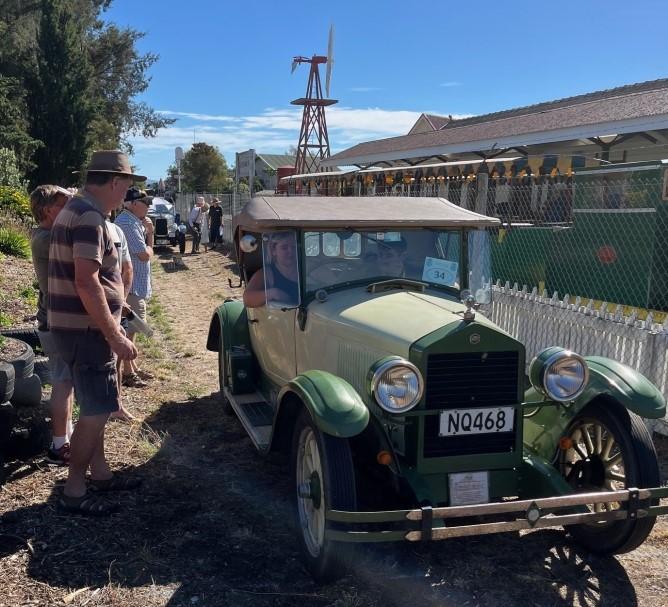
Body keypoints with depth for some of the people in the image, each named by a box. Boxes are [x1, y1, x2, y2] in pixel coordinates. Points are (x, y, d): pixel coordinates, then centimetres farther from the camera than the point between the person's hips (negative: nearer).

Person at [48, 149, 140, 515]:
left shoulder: (75, 210, 13)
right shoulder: (89, 217, -20)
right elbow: (86, 283, -27)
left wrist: (110, 330, 24)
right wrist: (115, 337, -23)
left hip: (76, 326, 10)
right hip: (85, 330, -10)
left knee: (94, 407, 18)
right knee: (96, 412, -2)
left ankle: (100, 474, 30)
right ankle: (74, 492, 8)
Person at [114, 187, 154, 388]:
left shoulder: (135, 222, 14)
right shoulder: (127, 223, -18)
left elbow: (147, 249, 14)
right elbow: (144, 254, -21)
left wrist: (149, 232, 0)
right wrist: (149, 247, -1)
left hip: (137, 283, 11)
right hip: (131, 285, -11)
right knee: (130, 328, -4)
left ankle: (133, 367, 28)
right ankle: (128, 373, 4)